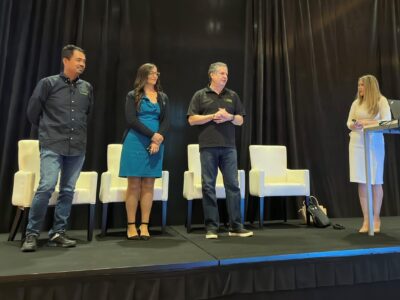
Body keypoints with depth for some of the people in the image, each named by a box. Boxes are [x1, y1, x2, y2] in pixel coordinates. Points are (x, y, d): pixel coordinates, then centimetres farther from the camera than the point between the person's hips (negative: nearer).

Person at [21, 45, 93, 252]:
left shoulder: (87, 88, 9)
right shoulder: (48, 83, -1)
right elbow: (32, 111, 6)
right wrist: (47, 130, 14)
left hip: (77, 148, 4)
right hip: (52, 146, -4)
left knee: (68, 190, 5)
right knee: (47, 186, -14)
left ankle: (58, 233, 16)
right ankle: (32, 233, 2)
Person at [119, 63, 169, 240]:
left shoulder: (163, 98, 15)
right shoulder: (133, 96, 5)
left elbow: (165, 122, 6)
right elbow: (131, 120, -7)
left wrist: (158, 140, -12)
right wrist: (152, 135, -15)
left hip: (156, 144, 3)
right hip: (135, 143, -3)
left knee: (148, 185, 3)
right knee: (134, 185, -2)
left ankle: (144, 226, 8)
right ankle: (131, 225, 6)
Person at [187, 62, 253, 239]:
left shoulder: (232, 96, 16)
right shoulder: (200, 95, 7)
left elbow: (240, 120, 14)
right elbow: (192, 120, -1)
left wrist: (229, 117, -7)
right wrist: (212, 116, -11)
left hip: (228, 146, 3)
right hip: (208, 146, -2)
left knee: (233, 185, 2)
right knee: (208, 186, 1)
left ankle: (236, 226, 10)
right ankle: (211, 226, 10)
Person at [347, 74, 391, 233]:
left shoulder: (381, 100, 0)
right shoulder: (356, 103, 11)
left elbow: (387, 121, -8)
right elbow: (349, 122, 11)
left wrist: (367, 122, -20)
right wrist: (354, 125, -12)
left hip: (374, 144, -3)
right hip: (357, 143, 3)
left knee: (375, 182, 2)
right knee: (361, 182, 2)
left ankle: (376, 218, 16)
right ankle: (366, 219, 9)